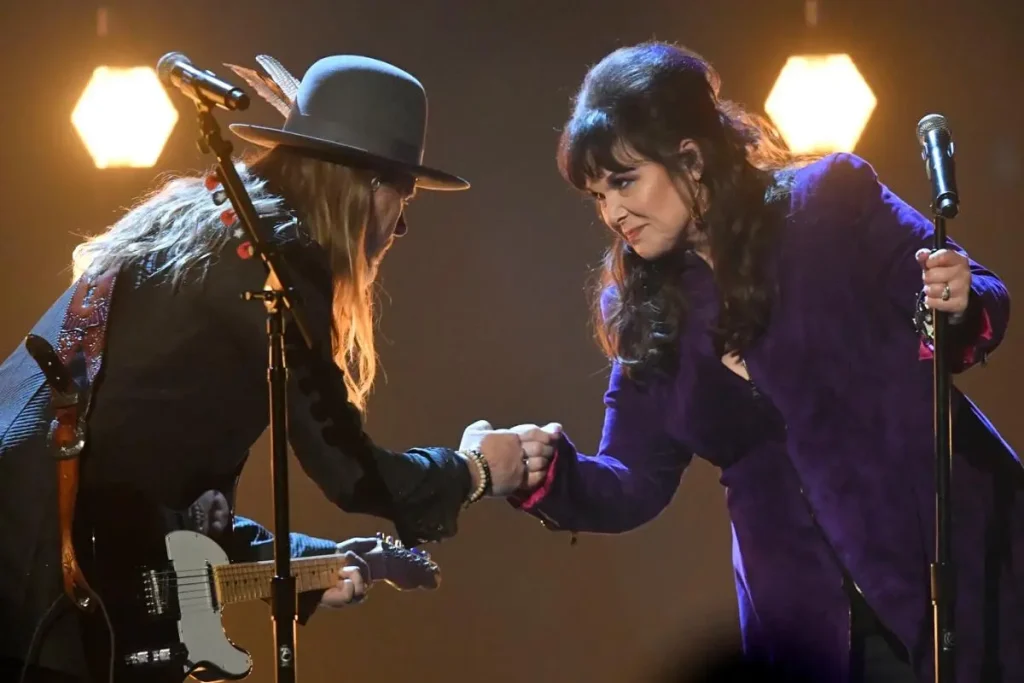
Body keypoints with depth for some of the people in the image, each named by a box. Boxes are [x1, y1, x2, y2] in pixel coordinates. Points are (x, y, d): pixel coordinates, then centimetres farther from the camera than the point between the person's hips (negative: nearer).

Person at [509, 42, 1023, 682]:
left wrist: (958, 308, -26)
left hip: (953, 562, -4)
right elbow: (632, 485, 6)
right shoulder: (645, 310, 5)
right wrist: (541, 474, -12)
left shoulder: (831, 202, -7)